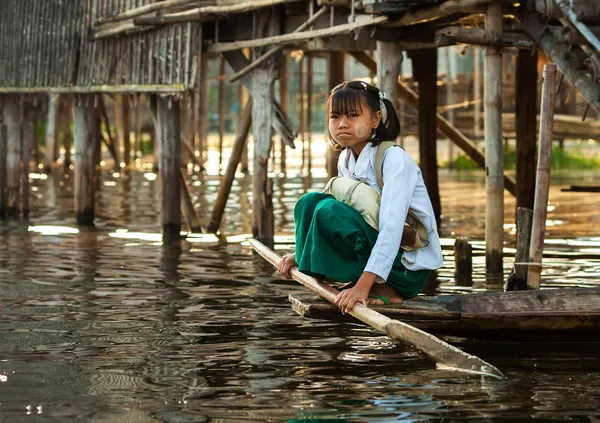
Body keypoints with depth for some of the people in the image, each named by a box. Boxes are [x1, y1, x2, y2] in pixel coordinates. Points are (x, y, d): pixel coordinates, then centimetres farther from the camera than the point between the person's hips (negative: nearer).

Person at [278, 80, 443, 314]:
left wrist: (362, 286, -38)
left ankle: (382, 289, -13)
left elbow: (391, 229, -29)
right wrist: (302, 252, 10)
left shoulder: (394, 159, -18)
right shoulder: (345, 161, 6)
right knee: (310, 201, -1)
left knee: (328, 211, -24)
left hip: (409, 266, -8)